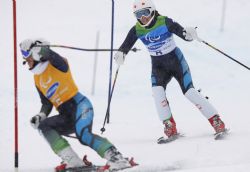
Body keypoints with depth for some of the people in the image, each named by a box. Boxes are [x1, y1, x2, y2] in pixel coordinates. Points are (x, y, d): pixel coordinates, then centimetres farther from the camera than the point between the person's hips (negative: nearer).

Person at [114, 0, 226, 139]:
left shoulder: (165, 22, -18)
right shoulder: (137, 30, -7)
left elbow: (185, 34, -22)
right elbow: (126, 45, -11)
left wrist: (189, 34, -45)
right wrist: (121, 54, -33)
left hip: (176, 60, -3)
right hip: (158, 65, 3)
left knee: (189, 92, -12)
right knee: (157, 91, -22)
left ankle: (217, 122, -3)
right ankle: (170, 127, -10)